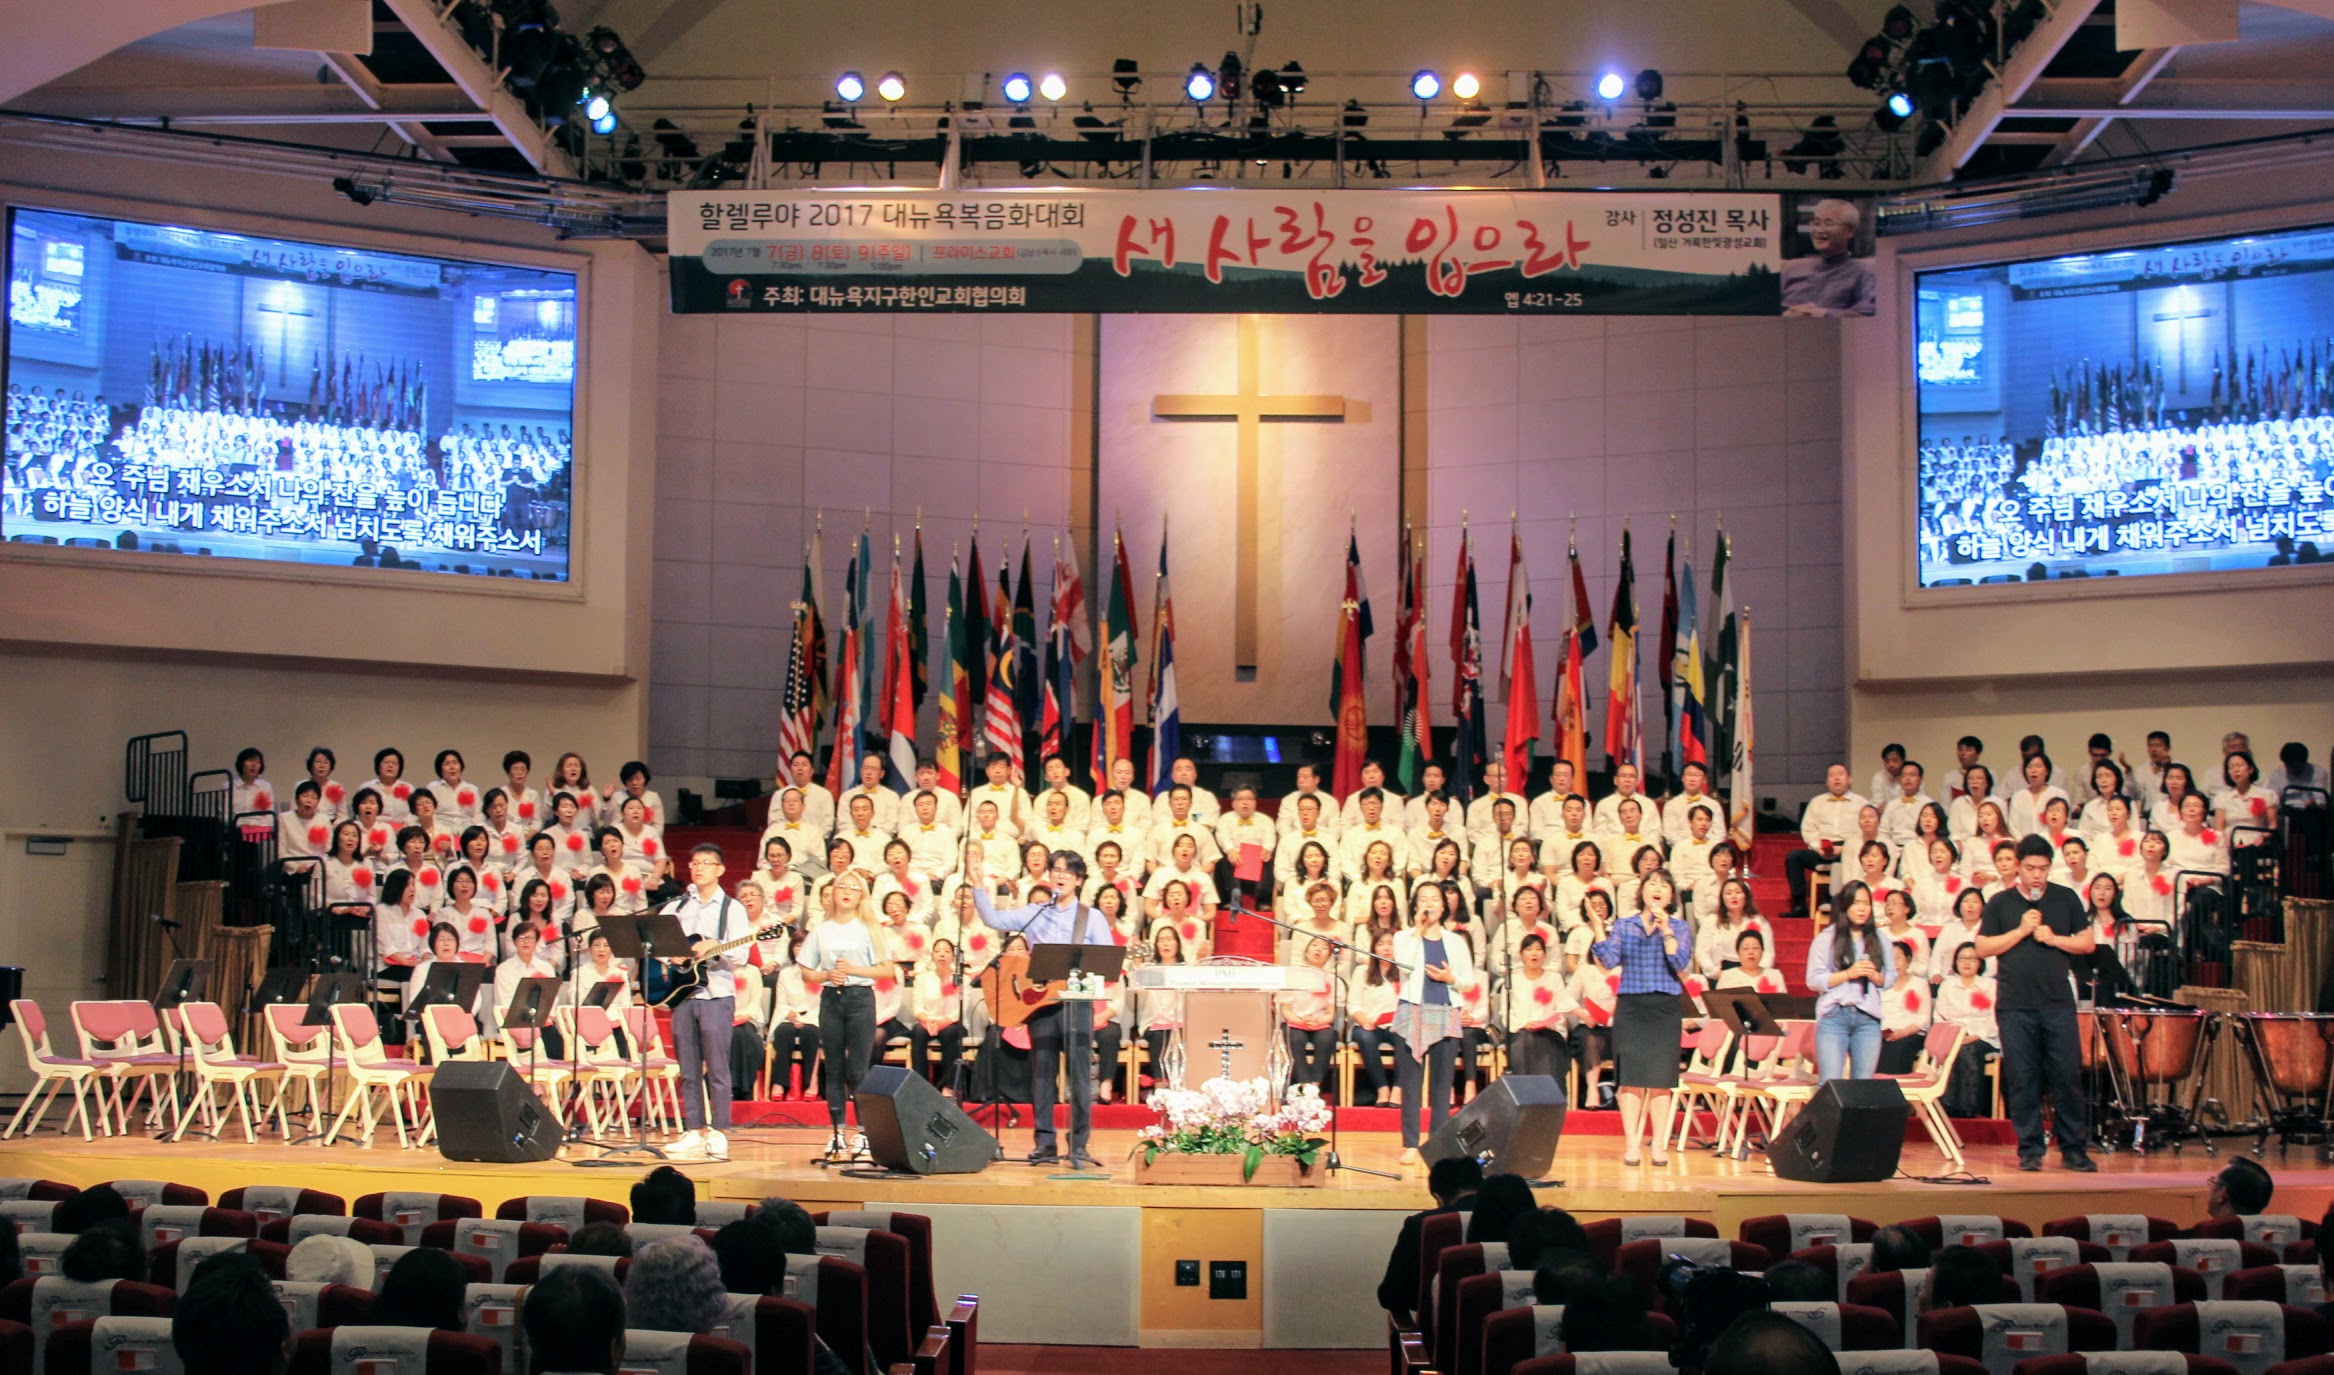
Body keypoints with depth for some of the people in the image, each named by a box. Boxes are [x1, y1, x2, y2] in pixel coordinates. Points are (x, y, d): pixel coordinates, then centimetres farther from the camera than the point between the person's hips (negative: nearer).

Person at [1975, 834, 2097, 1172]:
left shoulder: (2066, 899, 9)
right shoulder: (2001, 902, 6)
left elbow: (2087, 943, 10)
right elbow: (1982, 948, 2)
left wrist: (2053, 938, -6)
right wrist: (2021, 931, -7)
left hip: (2059, 1003, 1)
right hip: (2015, 1005, 0)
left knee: (2067, 1077, 0)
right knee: (2022, 1081, 1)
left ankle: (2074, 1148, 9)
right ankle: (2030, 1149, 9)